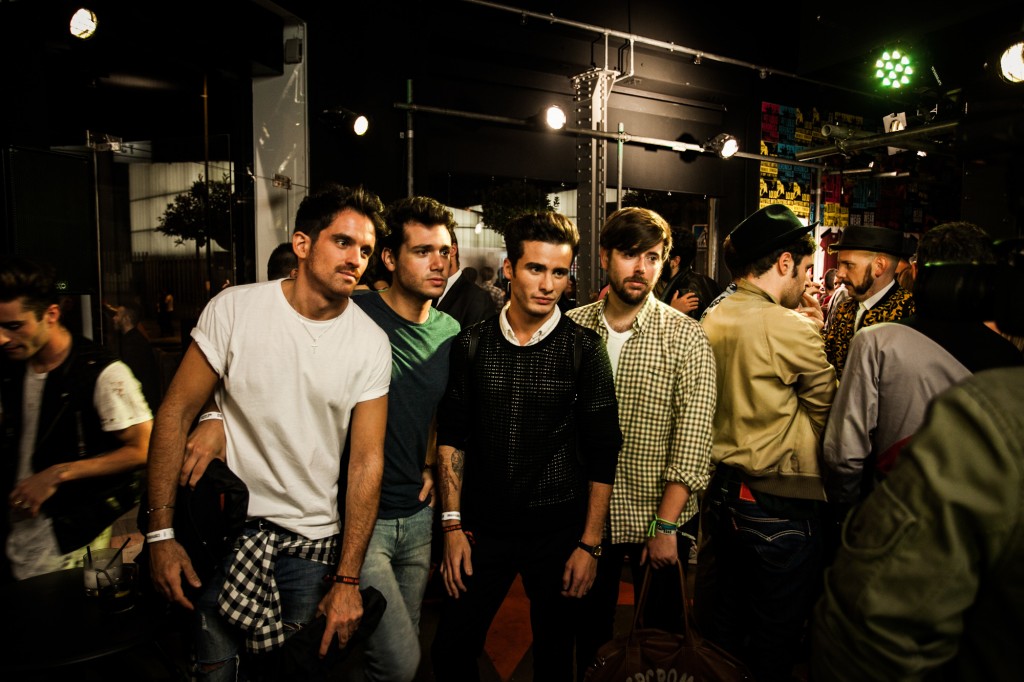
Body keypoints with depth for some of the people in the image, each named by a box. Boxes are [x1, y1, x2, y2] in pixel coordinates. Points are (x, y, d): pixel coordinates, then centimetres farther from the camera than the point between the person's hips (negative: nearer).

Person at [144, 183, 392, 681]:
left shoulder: (371, 343, -8)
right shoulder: (234, 309, -10)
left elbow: (366, 459, -7)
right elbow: (175, 413, -5)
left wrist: (347, 580, -9)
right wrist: (160, 533, -10)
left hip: (314, 544, 1)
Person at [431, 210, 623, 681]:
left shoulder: (584, 350, -7)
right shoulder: (471, 345, -2)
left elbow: (602, 455, -5)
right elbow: (452, 436, 3)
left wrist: (590, 544, -5)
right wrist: (453, 524, 0)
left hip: (559, 531, -1)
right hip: (482, 527, 2)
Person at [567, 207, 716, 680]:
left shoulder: (686, 337, -9)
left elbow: (693, 437, -13)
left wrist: (665, 524, -16)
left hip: (659, 520, -2)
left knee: (661, 637, 16)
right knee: (590, 629, 20)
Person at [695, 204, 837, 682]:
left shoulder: (712, 322, 5)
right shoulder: (791, 328, -17)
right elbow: (828, 408, -6)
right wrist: (813, 332, 6)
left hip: (720, 494, 7)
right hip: (780, 504, -7)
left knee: (719, 632, 20)